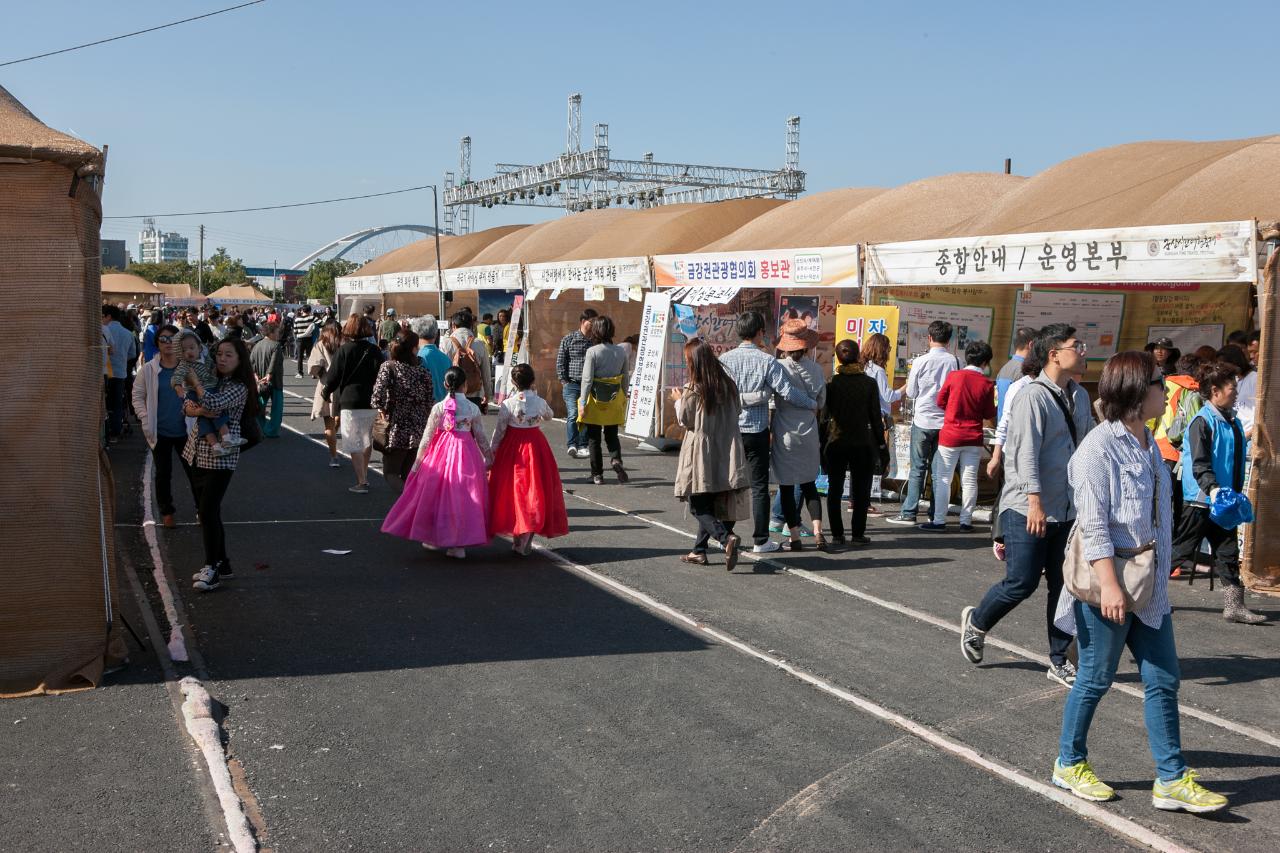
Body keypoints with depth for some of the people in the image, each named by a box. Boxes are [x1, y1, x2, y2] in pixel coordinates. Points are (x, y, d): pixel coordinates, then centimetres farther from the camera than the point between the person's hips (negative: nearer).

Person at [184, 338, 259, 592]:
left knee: (208, 511, -12)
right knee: (205, 512, 12)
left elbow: (213, 403, -27)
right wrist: (198, 410, -18)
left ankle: (213, 569, -4)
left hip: (220, 456, -8)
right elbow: (187, 406, 4)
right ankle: (220, 564, 23)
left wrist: (194, 379, -14)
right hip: (197, 453, 8)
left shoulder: (239, 388, -11)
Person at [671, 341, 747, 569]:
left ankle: (727, 537, -21)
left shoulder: (692, 390, -13)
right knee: (713, 503, 16)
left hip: (701, 453, -6)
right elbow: (737, 411, 12)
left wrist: (678, 400, 12)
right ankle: (699, 550, 21)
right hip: (726, 453, 6)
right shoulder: (727, 384, 4)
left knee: (699, 506, 0)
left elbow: (685, 420, -5)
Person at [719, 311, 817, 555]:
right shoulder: (767, 361, -9)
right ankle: (760, 541, 9)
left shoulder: (724, 359, -3)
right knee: (759, 486, 5)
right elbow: (787, 391, -11)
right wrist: (813, 404, 2)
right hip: (756, 431, -2)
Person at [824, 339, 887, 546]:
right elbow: (876, 417, -4)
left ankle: (837, 534, 8)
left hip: (836, 443, 1)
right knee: (861, 490, 8)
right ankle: (857, 533, 7)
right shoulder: (869, 383, -6)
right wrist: (882, 447, 3)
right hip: (863, 443, -1)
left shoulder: (832, 383, -3)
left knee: (834, 489, 9)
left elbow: (825, 415, -1)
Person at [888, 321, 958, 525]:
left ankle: (908, 513, 1)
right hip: (945, 421, 2)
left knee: (917, 468, 2)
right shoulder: (954, 362, -4)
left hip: (923, 420, -2)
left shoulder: (921, 361, -8)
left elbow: (911, 393, 0)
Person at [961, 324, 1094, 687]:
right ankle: (976, 622, 23)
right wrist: (1034, 501, -26)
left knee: (1063, 585, 9)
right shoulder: (1033, 396, -14)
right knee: (1022, 583, -4)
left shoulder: (1079, 396, 12)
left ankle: (1059, 661, 20)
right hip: (1027, 510, -7)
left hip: (1066, 510, 7)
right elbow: (1026, 451, -20)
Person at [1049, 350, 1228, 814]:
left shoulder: (1147, 444, 11)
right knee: (1096, 679, 5)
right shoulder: (1099, 447, -15)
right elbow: (1093, 524, -19)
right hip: (1110, 583, -8)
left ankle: (1172, 779, 17)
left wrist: (1159, 577, 19)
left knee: (1163, 680, 9)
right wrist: (1109, 585, -23)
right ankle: (1069, 764, 22)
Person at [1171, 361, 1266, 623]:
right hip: (1200, 500, -8)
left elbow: (1236, 463, 18)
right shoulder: (1203, 421, -14)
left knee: (1228, 554, 8)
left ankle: (1234, 606, 12)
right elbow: (1199, 464, -22)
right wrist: (1212, 489, -35)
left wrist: (1236, 493, 18)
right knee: (1181, 550, 1)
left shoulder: (1233, 421, 10)